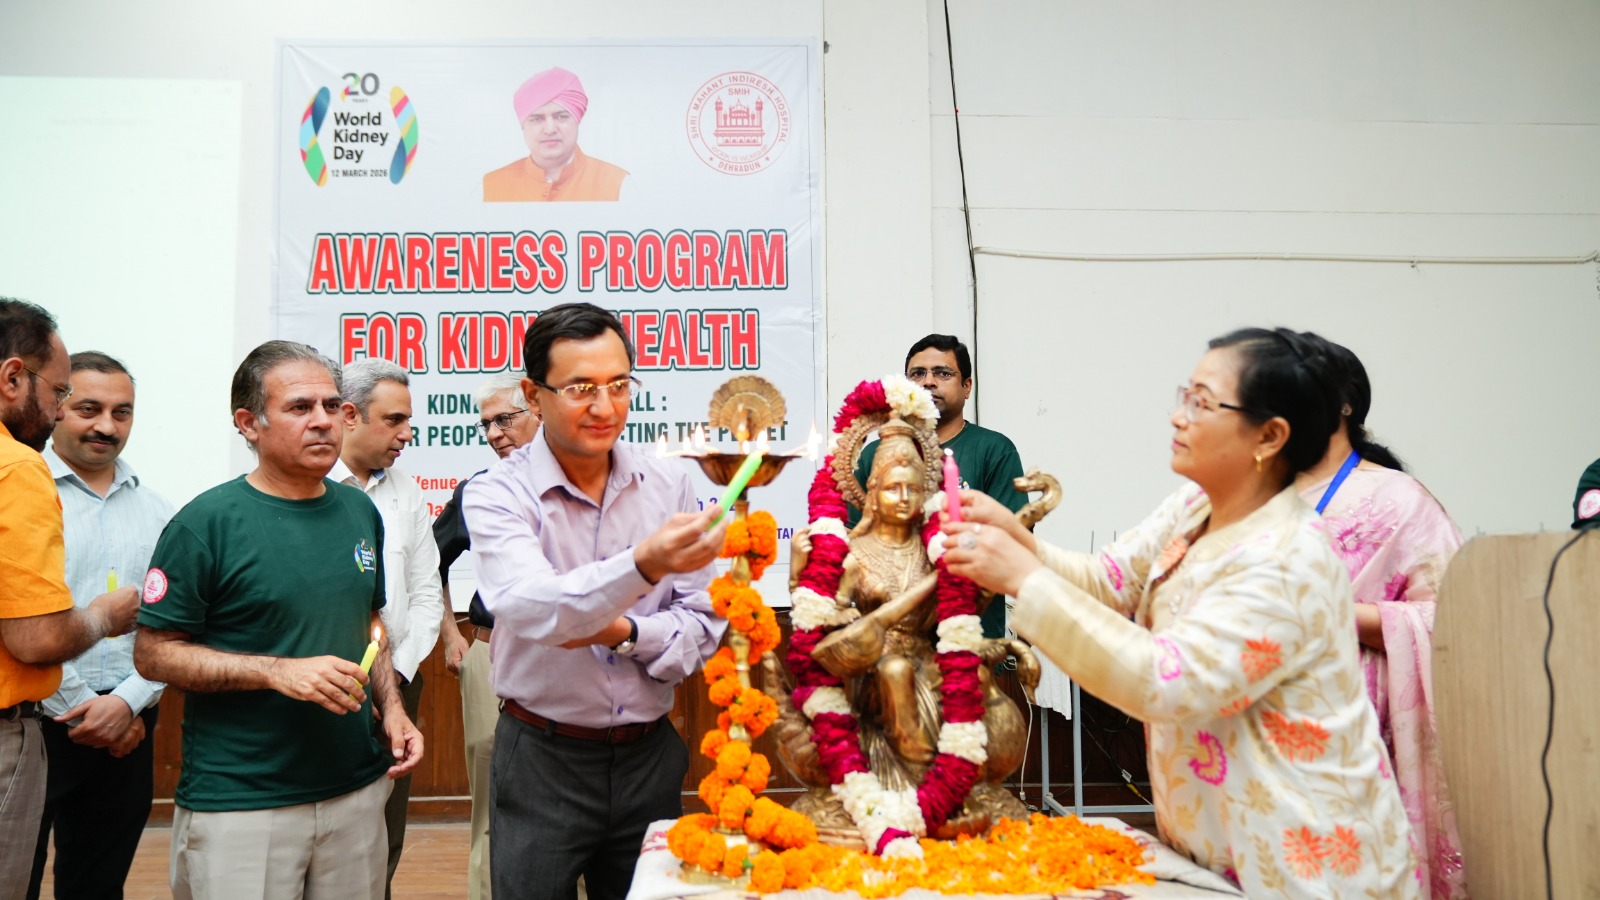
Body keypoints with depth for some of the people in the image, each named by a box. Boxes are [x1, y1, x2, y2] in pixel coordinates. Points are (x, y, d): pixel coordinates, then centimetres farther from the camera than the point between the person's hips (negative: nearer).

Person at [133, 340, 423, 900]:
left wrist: (392, 707, 4)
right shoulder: (206, 523, -10)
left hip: (358, 790, 5)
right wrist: (277, 671, -20)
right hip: (238, 805, -5)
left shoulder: (361, 512, 7)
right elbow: (153, 653, -9)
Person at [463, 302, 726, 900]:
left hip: (650, 755, 3)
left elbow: (705, 625, 0)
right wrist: (643, 564, -46)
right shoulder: (497, 495, -11)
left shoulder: (668, 484, -1)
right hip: (542, 761, -3)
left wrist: (627, 633, -18)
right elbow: (532, 610, -30)